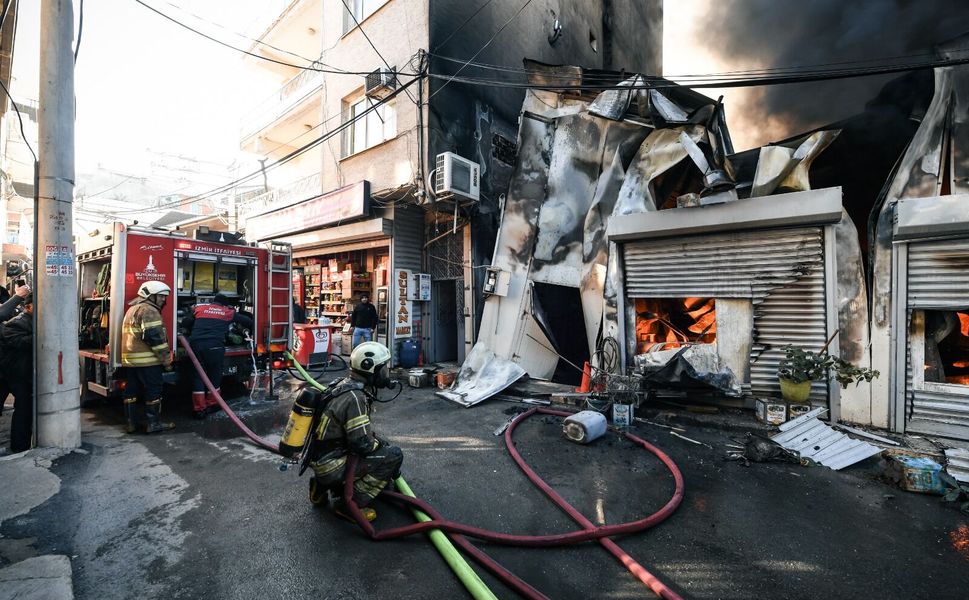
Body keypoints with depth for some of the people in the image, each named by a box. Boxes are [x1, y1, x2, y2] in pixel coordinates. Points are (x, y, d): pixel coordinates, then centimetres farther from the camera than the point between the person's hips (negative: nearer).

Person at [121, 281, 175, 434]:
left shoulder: (133, 309, 21)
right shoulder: (148, 310, -12)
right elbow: (155, 337, -19)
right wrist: (166, 359, -16)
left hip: (129, 359, 10)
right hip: (147, 360, -10)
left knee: (132, 391, 13)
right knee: (153, 390, -2)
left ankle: (131, 423, 20)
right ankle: (154, 423, 3)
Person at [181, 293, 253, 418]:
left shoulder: (199, 308, 22)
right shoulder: (229, 312, 17)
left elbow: (185, 323, 26)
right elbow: (248, 321, 20)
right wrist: (249, 331, 40)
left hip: (196, 343, 2)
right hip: (214, 345, -2)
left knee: (198, 376, 9)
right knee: (214, 375, 13)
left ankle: (200, 409, 12)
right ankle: (212, 405, 23)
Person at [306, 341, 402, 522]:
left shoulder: (345, 385, 5)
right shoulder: (355, 397, -24)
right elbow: (362, 443, -24)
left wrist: (380, 441, 13)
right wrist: (384, 446, -5)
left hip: (319, 459, 9)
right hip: (330, 467, -9)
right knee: (394, 455, -13)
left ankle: (322, 486, 17)